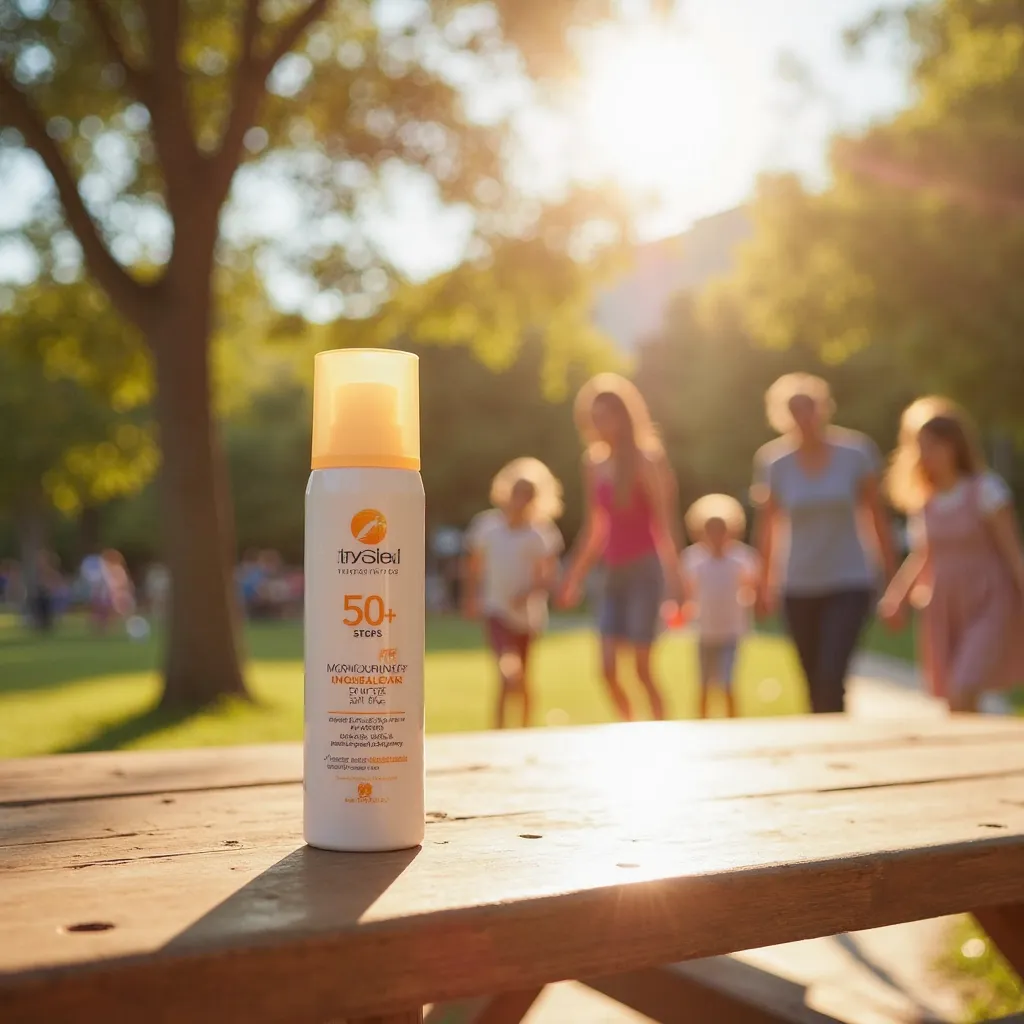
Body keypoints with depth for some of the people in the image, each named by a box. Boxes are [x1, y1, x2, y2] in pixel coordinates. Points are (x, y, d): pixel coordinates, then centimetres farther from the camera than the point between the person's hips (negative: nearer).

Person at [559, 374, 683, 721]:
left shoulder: (645, 461, -7)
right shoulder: (595, 465, 10)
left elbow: (664, 523, -13)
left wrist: (674, 574, -21)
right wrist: (575, 576, 18)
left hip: (644, 569, -6)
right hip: (613, 572, 6)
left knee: (643, 668, -6)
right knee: (608, 669, 2)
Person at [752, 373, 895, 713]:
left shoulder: (855, 453, -5)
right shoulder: (775, 463, -3)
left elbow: (877, 515, 1)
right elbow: (767, 525, 7)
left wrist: (892, 578, 1)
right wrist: (765, 584, 7)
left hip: (850, 584, -2)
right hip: (800, 589, 2)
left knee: (830, 678, -18)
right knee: (817, 686, 8)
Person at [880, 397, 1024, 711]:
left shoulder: (985, 490, -9)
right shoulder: (924, 500, 6)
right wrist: (895, 596, 8)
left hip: (988, 607, -5)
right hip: (944, 613, 5)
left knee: (961, 699, -19)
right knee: (955, 706, 9)